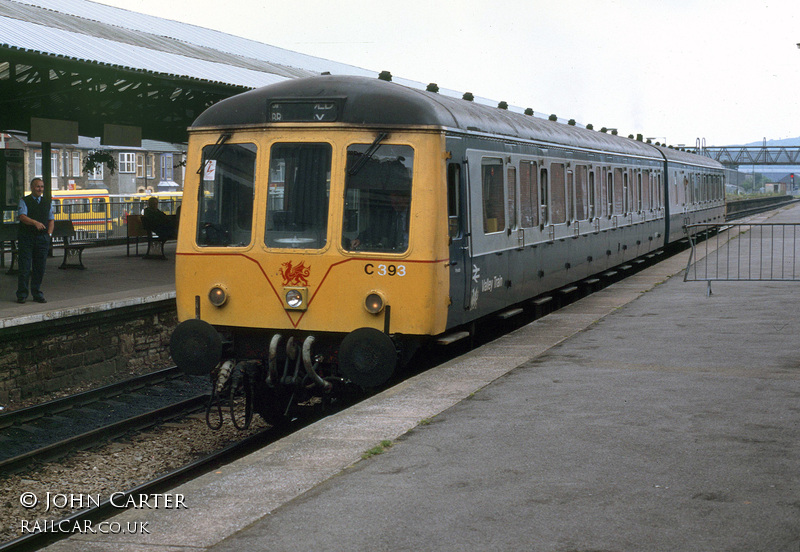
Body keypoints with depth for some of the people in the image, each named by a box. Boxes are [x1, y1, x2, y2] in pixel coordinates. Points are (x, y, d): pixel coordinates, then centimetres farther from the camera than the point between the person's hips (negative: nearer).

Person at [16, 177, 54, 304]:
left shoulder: (47, 202, 14)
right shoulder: (24, 201, 0)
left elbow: (51, 219, 16)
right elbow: (22, 216, -15)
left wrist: (49, 234, 1)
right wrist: (35, 222, -31)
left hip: (42, 238, 3)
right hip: (26, 237, -3)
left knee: (40, 267, 3)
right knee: (24, 268, -4)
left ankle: (37, 294, 12)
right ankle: (22, 295, 3)